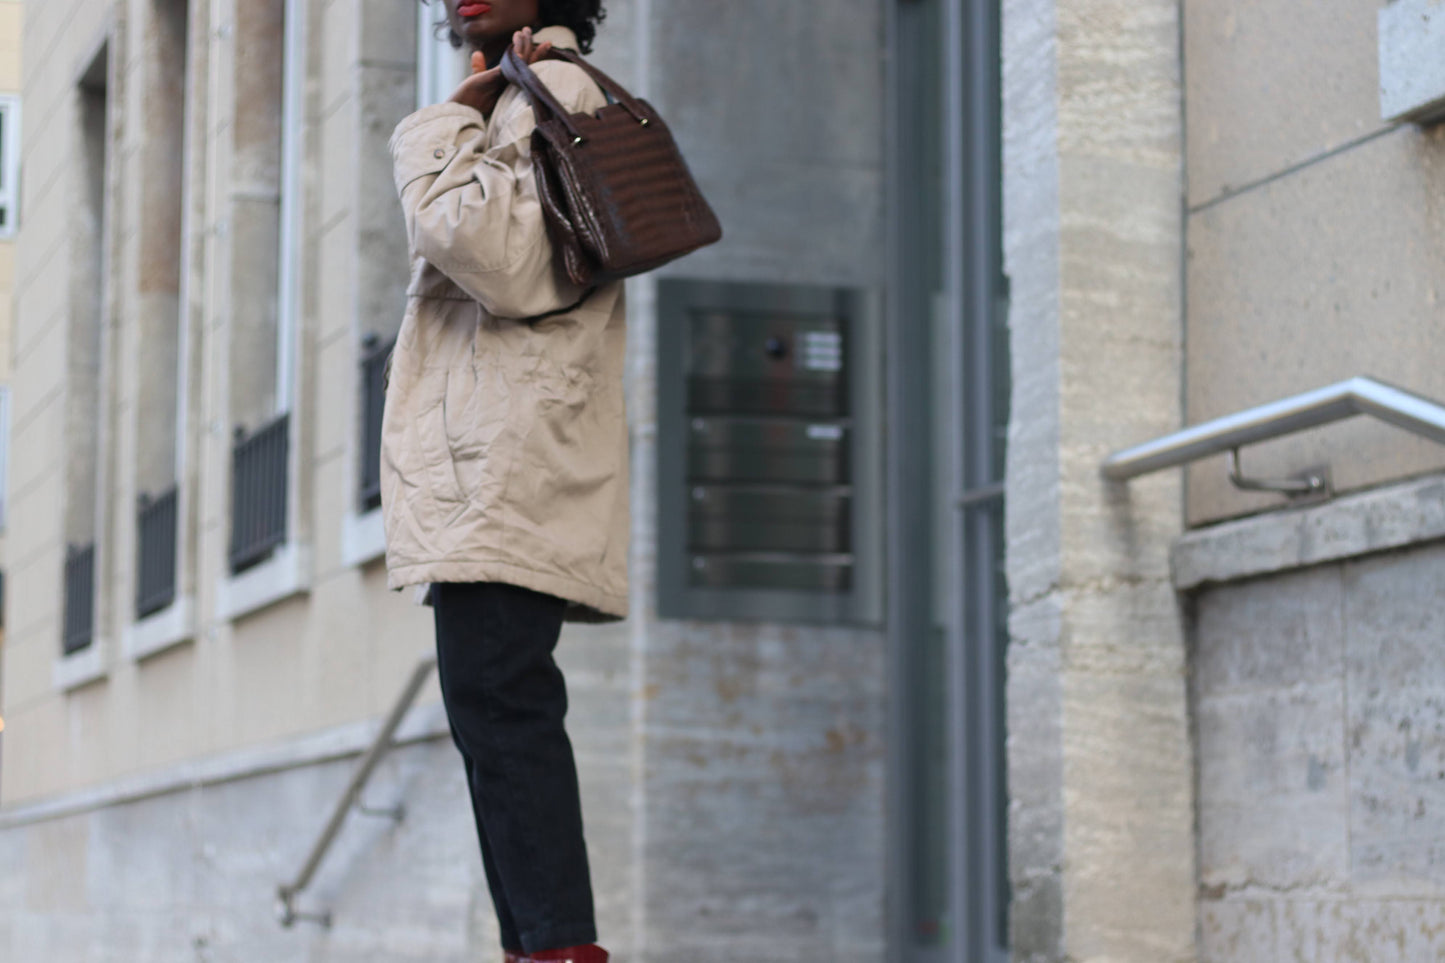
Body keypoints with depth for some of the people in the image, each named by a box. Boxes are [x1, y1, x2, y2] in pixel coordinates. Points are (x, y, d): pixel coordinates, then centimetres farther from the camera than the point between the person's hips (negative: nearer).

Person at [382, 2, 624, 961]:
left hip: (506, 461, -11)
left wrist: (443, 126, -7)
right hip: (485, 472, 11)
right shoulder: (514, 105, 27)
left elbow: (496, 253, -18)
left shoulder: (553, 90, -4)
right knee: (497, 711, 8)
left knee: (497, 702, -17)